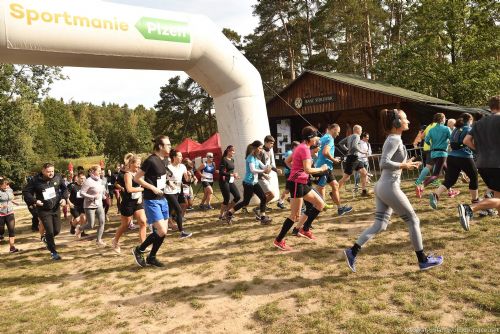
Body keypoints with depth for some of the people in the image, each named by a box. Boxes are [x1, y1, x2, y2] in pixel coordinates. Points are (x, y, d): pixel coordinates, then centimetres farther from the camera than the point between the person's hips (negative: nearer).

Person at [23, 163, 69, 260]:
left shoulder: (58, 177, -6)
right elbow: (25, 191, -4)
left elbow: (64, 189, 9)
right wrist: (34, 201, -16)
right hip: (43, 210, -3)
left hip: (56, 208, 3)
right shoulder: (35, 180, -13)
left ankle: (47, 239, 45)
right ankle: (53, 252, 13)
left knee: (57, 230, 10)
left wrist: (64, 198, -7)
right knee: (50, 231, -5)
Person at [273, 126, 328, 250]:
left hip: (301, 183, 10)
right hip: (296, 184, -10)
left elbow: (287, 161, 21)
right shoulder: (305, 149, -17)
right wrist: (321, 169, -11)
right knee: (295, 216, -3)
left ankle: (305, 230, 20)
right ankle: (278, 241, 9)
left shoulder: (301, 147, 13)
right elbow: (307, 170, -26)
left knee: (320, 204, 13)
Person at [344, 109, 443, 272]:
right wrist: (403, 165, -13)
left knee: (380, 225, 9)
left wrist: (405, 164, 9)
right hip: (390, 188, -9)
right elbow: (384, 163, -25)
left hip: (381, 186, 9)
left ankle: (353, 251, 4)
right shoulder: (395, 139, -14)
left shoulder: (392, 139, 15)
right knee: (413, 221, 6)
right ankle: (423, 260, 19)